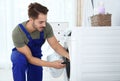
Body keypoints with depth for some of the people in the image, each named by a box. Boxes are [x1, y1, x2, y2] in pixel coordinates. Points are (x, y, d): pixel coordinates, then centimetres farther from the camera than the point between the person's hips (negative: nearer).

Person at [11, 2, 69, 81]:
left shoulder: (46, 27, -27)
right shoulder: (17, 32, -36)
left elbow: (56, 45, -16)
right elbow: (29, 58, -32)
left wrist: (69, 56, -34)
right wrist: (52, 64, -38)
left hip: (36, 56, 4)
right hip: (20, 54, -4)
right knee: (20, 59, -38)